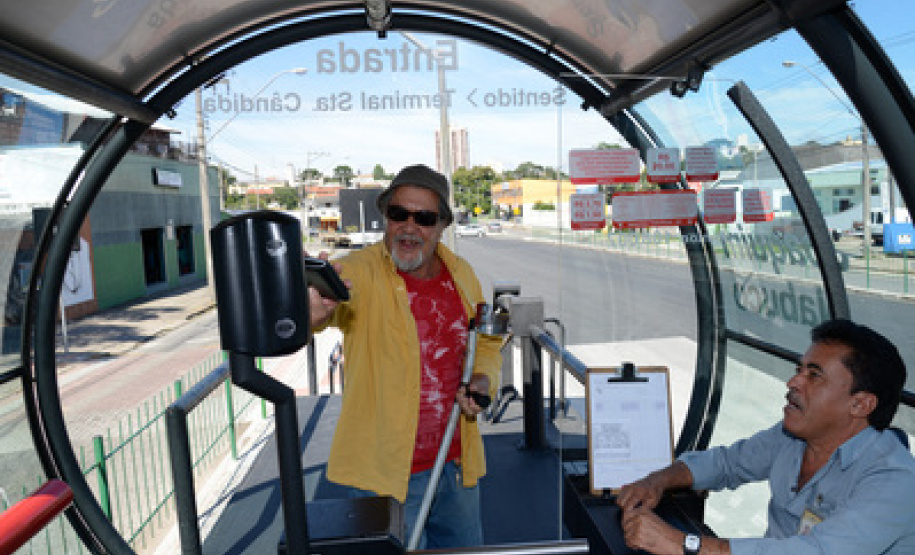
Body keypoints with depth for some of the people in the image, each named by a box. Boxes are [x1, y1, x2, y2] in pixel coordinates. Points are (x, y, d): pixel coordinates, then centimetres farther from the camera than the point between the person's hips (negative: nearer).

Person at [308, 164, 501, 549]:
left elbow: (485, 342, 14)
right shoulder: (360, 273, -17)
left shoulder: (461, 274, 0)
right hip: (385, 472, -5)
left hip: (456, 463, 6)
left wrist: (482, 379, -4)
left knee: (466, 546, 24)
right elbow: (324, 301, -38)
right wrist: (311, 313, -60)